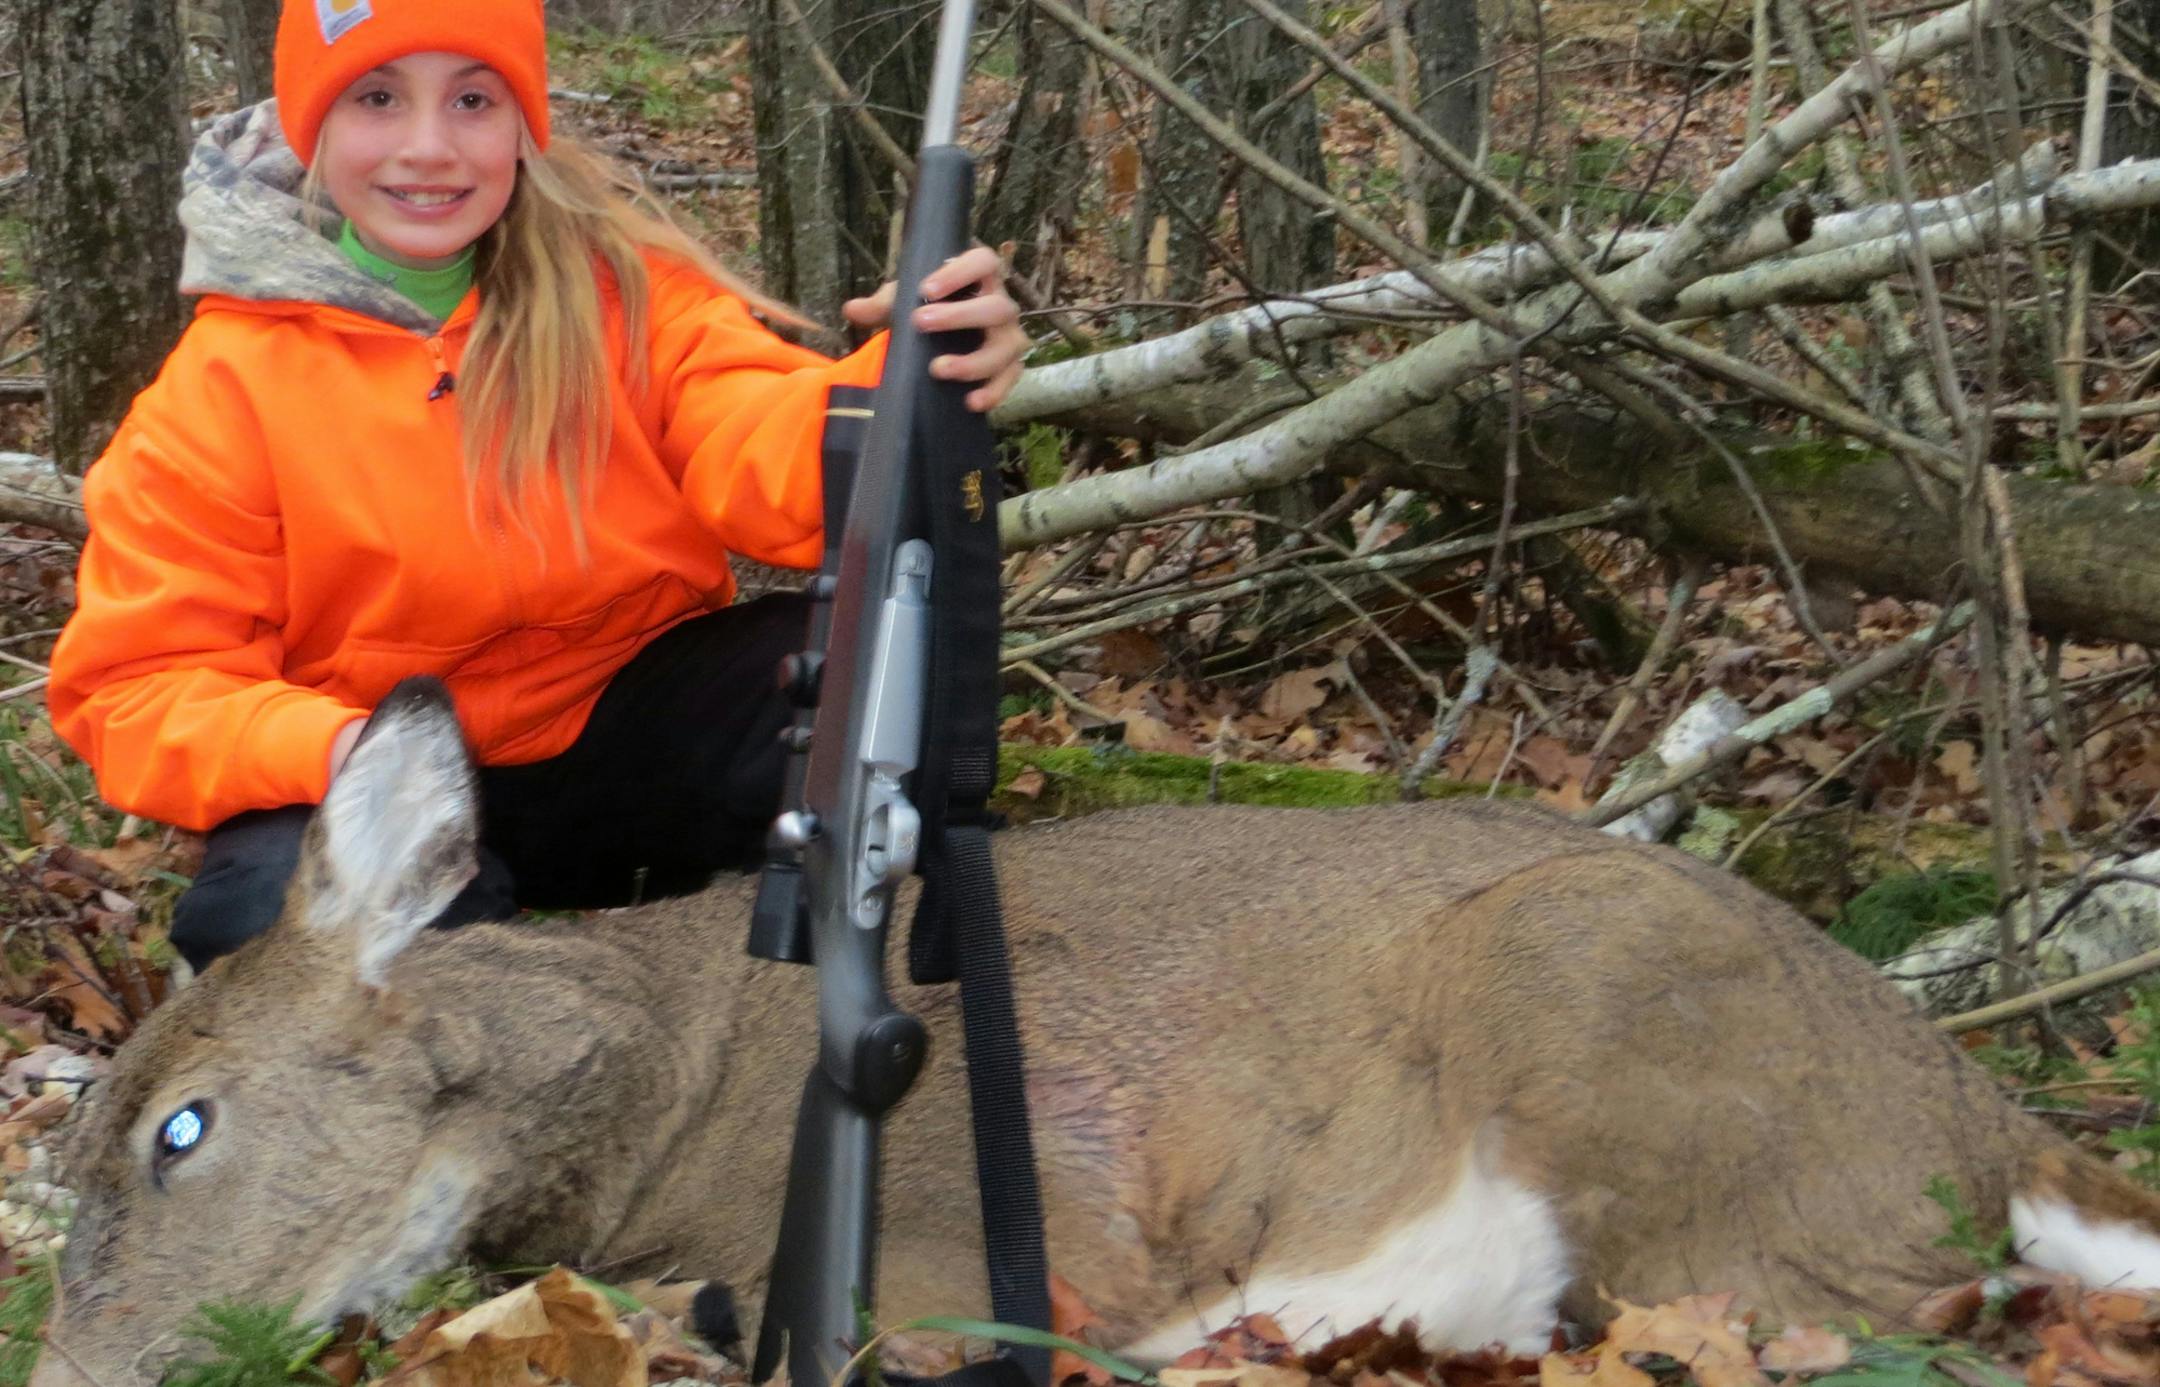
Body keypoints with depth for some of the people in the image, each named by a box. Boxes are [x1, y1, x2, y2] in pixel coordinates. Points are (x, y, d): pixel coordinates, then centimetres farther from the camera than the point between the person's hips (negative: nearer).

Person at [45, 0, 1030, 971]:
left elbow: (760, 451, -20)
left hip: (637, 735, 2)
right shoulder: (221, 389, -9)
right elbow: (142, 687, -9)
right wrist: (333, 749, -31)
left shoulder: (624, 283, -4)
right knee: (286, 904, -36)